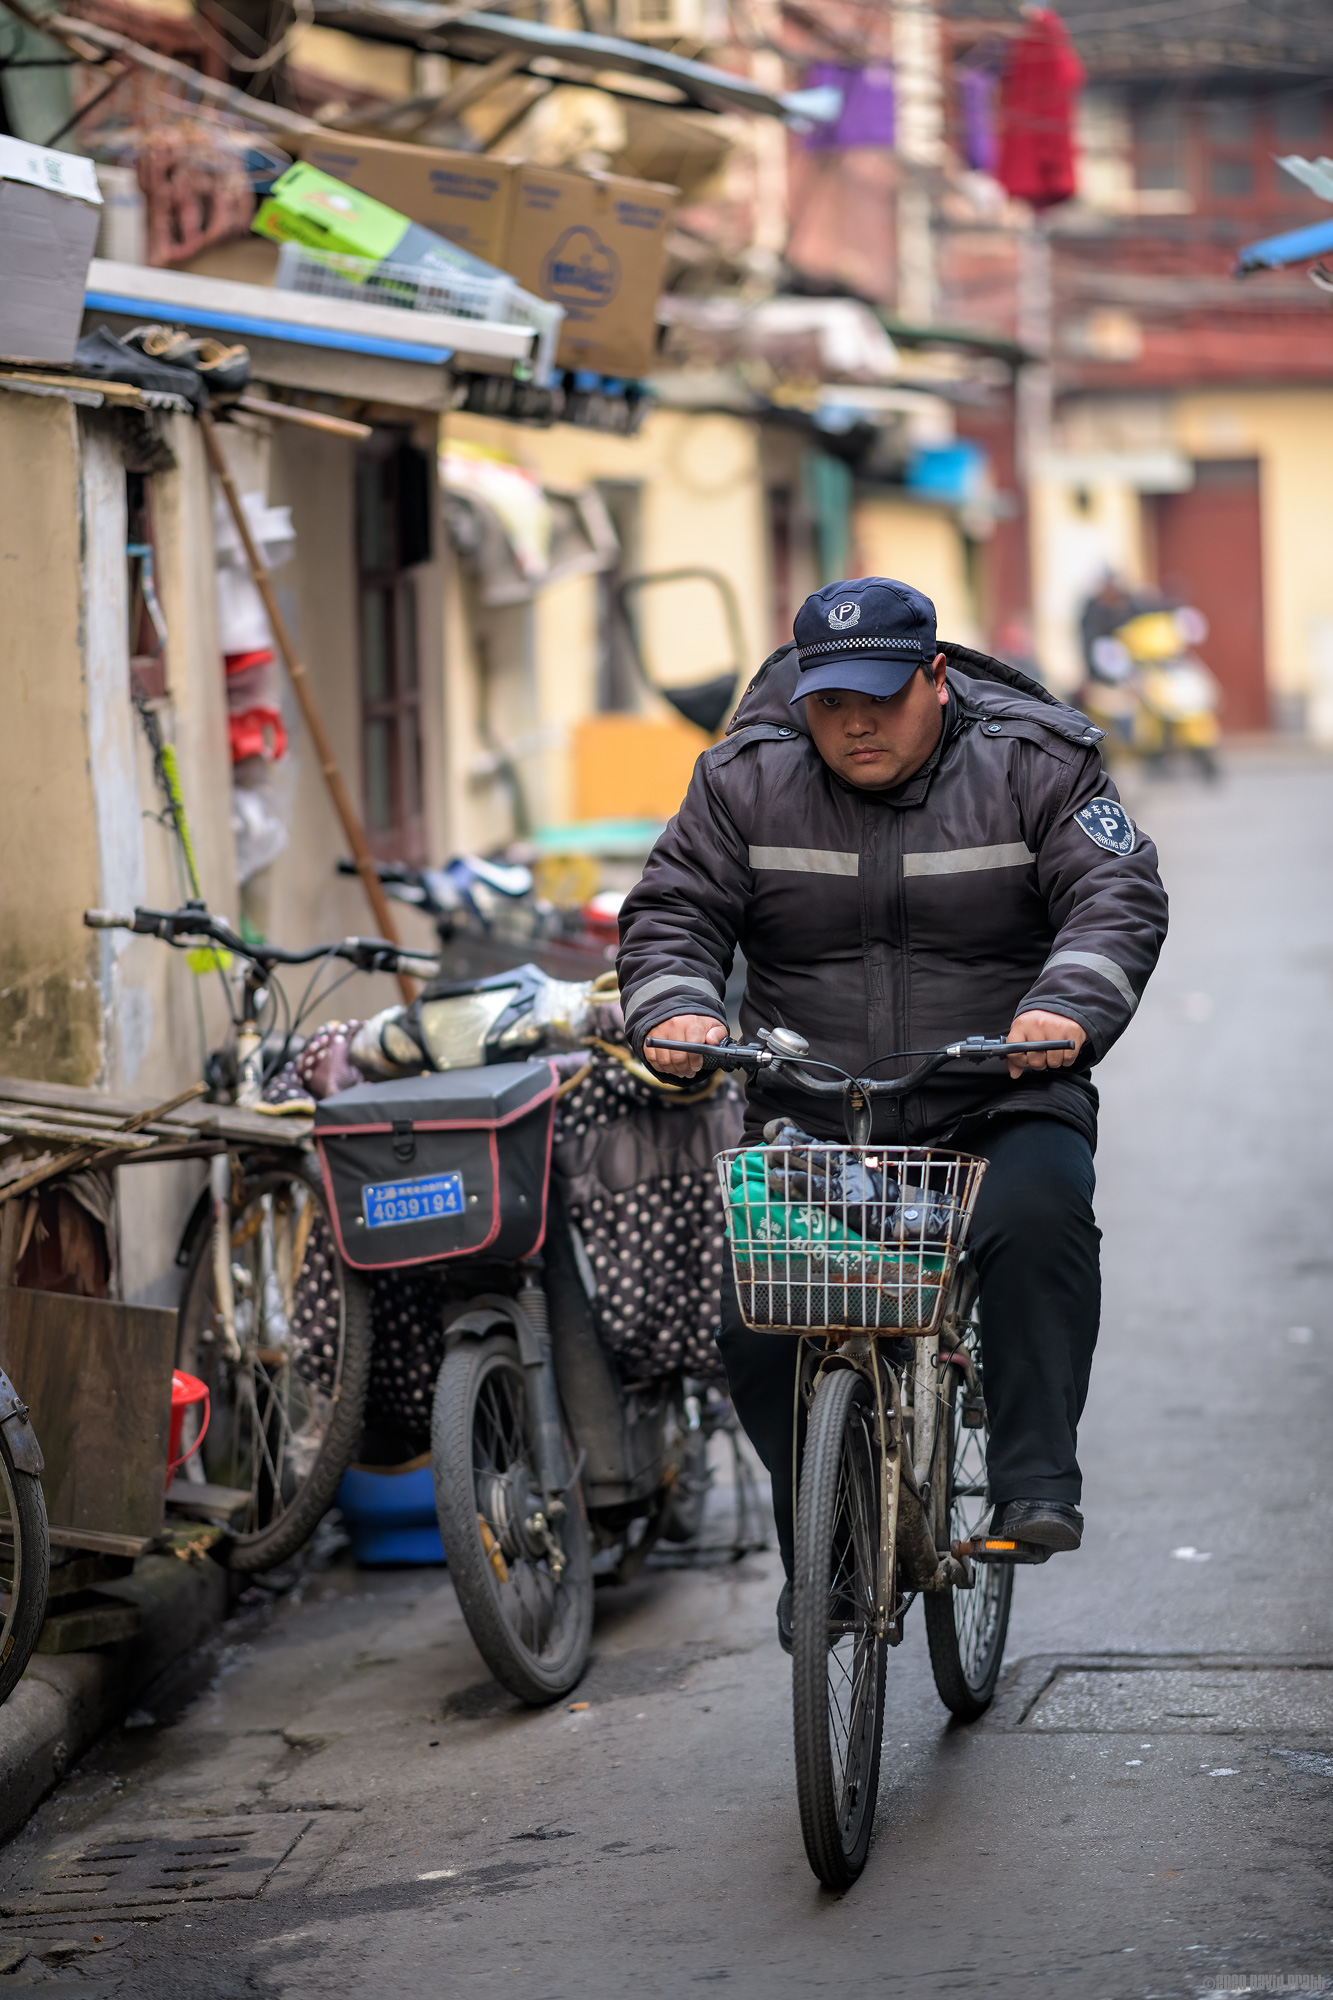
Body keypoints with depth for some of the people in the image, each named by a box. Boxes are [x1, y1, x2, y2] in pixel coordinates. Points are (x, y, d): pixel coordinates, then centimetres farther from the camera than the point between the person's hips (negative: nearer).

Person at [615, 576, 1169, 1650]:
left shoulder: (1035, 765, -3)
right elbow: (674, 909, 2)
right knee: (753, 1320, -15)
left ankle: (1036, 1481, -26)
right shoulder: (747, 780, 2)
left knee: (1039, 1213, -34)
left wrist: (1069, 1006, -32)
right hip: (811, 1113, 2)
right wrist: (675, 1008, -21)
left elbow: (1119, 896, -11)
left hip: (1002, 1105, -2)